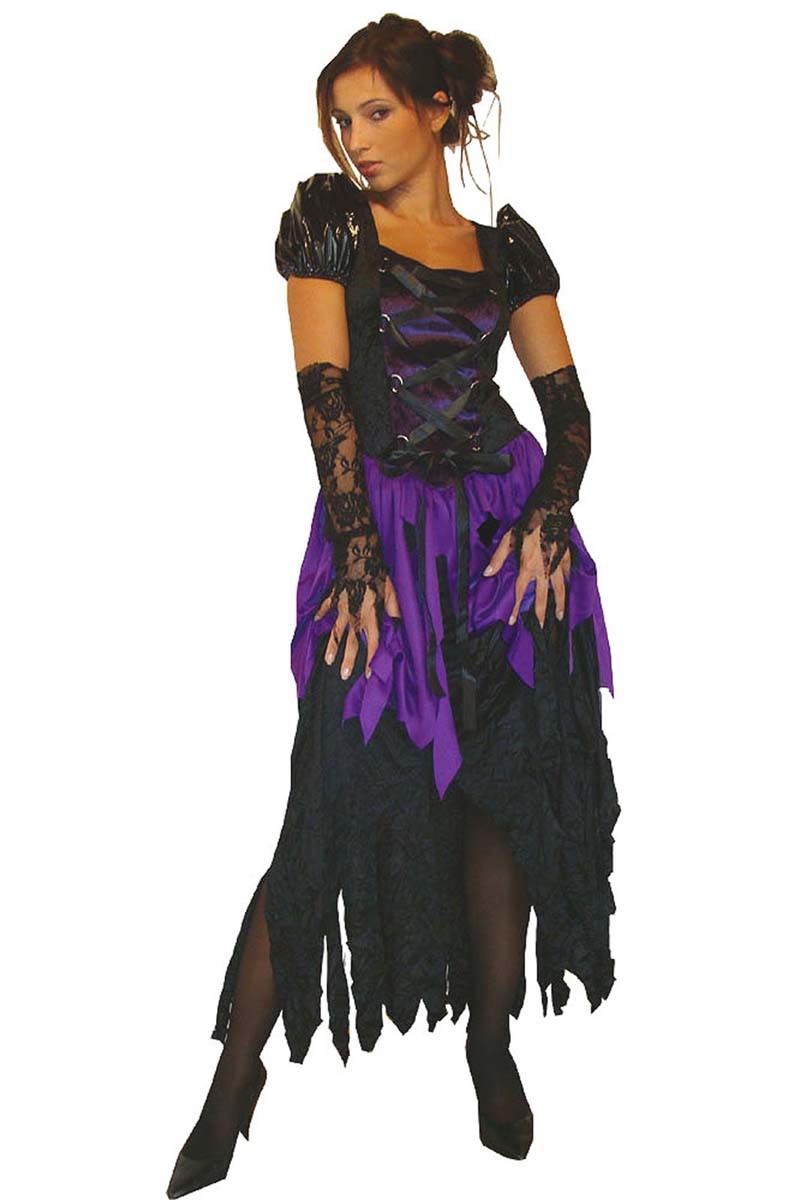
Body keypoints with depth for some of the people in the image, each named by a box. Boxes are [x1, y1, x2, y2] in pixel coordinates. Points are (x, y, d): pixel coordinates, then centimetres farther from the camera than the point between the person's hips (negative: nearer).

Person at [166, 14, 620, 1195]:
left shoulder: (509, 244, 11)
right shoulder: (327, 216, 4)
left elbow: (567, 402, 11)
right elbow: (324, 390, -6)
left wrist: (551, 516, -7)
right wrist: (358, 556, -14)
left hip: (509, 529, 3)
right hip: (383, 530, -3)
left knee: (503, 784, 4)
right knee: (337, 796, -7)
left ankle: (492, 1042, 22)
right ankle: (232, 1095, 4)